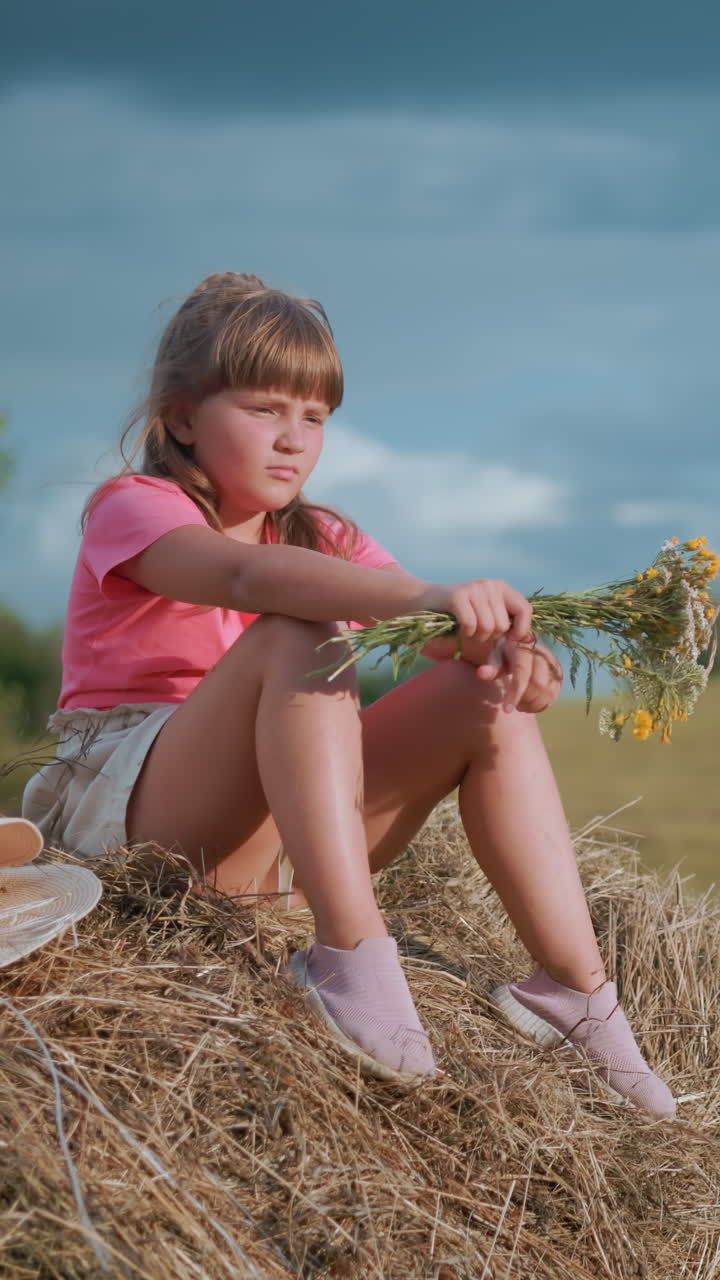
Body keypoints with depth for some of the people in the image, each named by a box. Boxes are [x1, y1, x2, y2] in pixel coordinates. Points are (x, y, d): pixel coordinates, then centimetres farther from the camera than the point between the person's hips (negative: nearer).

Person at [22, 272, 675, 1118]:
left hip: (286, 837, 6)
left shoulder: (321, 540, 15)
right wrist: (425, 599, -46)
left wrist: (501, 648, -28)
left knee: (490, 700, -9)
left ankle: (571, 985, -16)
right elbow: (248, 576, -31)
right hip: (132, 813, -6)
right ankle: (352, 954, -39)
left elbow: (457, 633, -2)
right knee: (296, 639, -30)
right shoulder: (133, 507, -6)